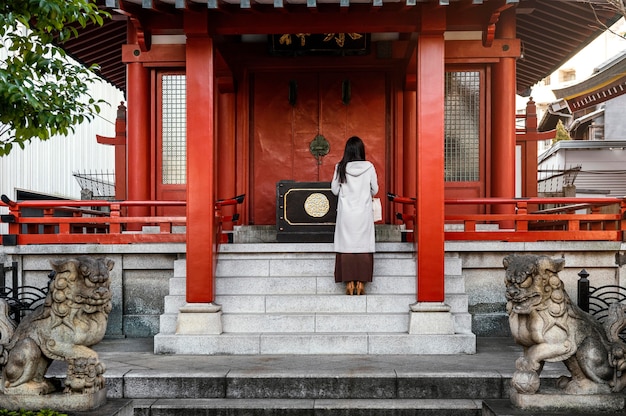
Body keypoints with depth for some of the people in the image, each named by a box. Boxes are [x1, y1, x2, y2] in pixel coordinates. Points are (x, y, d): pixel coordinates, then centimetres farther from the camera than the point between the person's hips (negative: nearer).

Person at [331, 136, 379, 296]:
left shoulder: (340, 167, -4)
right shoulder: (369, 167, -4)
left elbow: (334, 190, 3)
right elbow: (375, 190, 4)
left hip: (346, 213, 0)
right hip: (363, 213, 0)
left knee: (346, 247, 4)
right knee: (363, 247, 4)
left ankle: (349, 284, 2)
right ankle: (360, 284, 3)